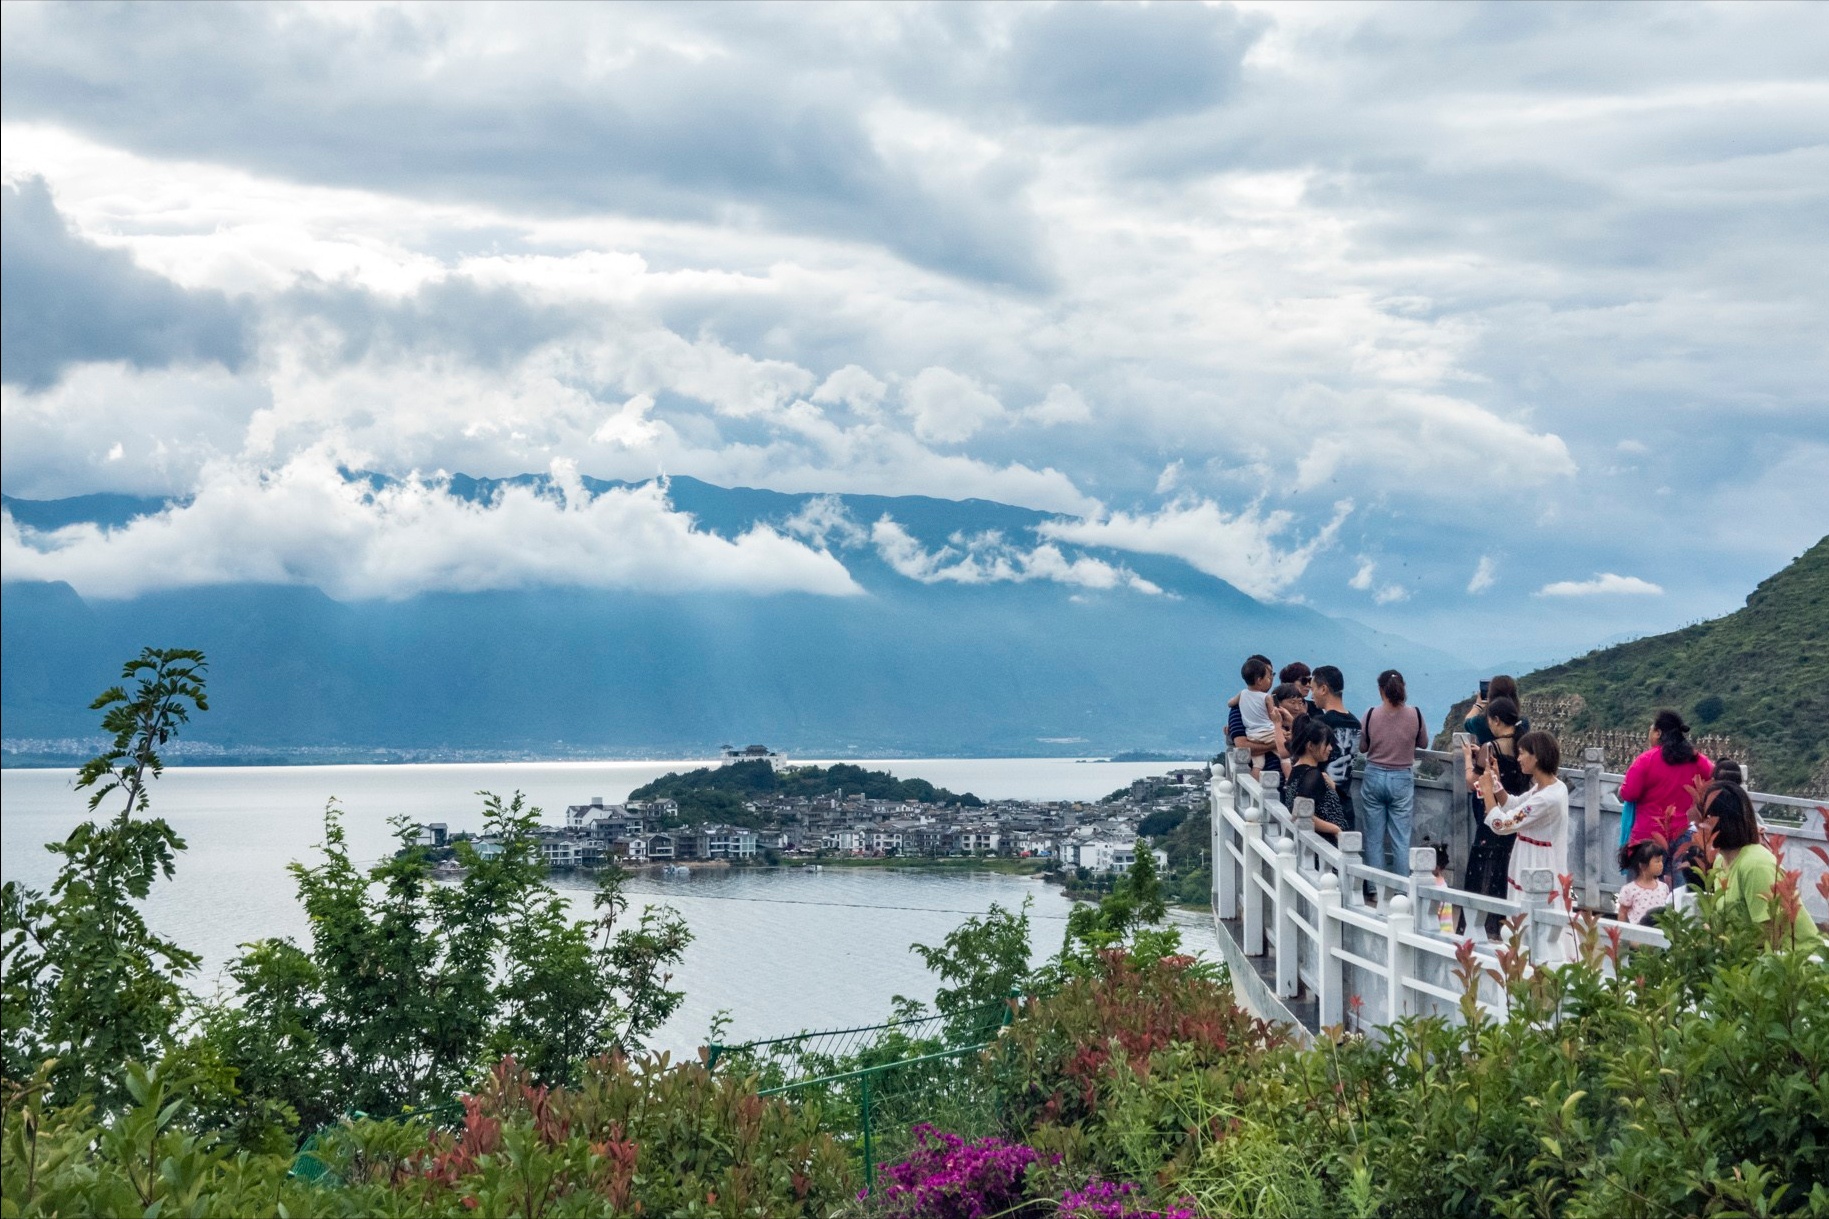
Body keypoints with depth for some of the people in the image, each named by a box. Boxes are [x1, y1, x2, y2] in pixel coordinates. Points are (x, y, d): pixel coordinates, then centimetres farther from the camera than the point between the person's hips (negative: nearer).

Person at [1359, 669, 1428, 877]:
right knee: (1401, 840, 5)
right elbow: (1424, 744, 8)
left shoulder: (1371, 715, -10)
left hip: (1374, 776, 0)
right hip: (1402, 779, 0)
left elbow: (1362, 746, 2)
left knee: (1374, 839, 7)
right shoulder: (1414, 715, -8)